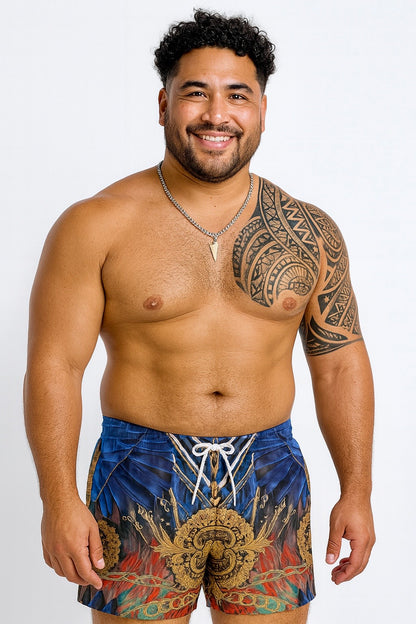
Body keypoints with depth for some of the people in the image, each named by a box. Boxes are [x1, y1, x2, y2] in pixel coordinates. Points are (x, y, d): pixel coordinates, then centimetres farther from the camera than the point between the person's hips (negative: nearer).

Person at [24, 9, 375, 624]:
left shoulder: (308, 232, 4)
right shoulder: (96, 226, -6)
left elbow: (340, 363, 8)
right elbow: (54, 365, -8)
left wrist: (356, 491, 6)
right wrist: (59, 499, -15)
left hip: (271, 482, 3)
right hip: (142, 481, -2)